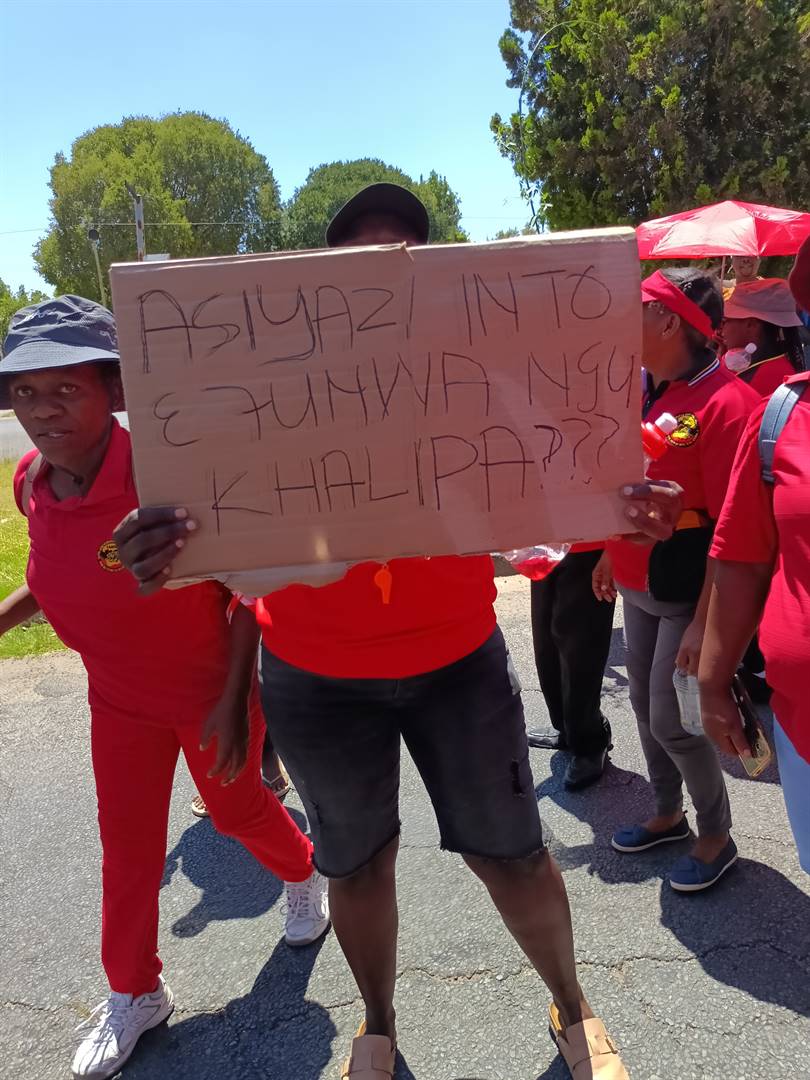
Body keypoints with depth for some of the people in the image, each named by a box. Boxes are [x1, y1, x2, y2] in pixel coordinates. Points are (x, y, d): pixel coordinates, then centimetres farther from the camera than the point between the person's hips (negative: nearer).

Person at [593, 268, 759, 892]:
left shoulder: (725, 402, -19)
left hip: (686, 595, -8)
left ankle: (716, 837, 25)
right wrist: (611, 556, 19)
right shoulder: (646, 393, 7)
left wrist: (705, 620, -23)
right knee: (646, 707, 17)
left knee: (673, 719, 0)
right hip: (639, 587, 8)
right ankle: (669, 814, 39)